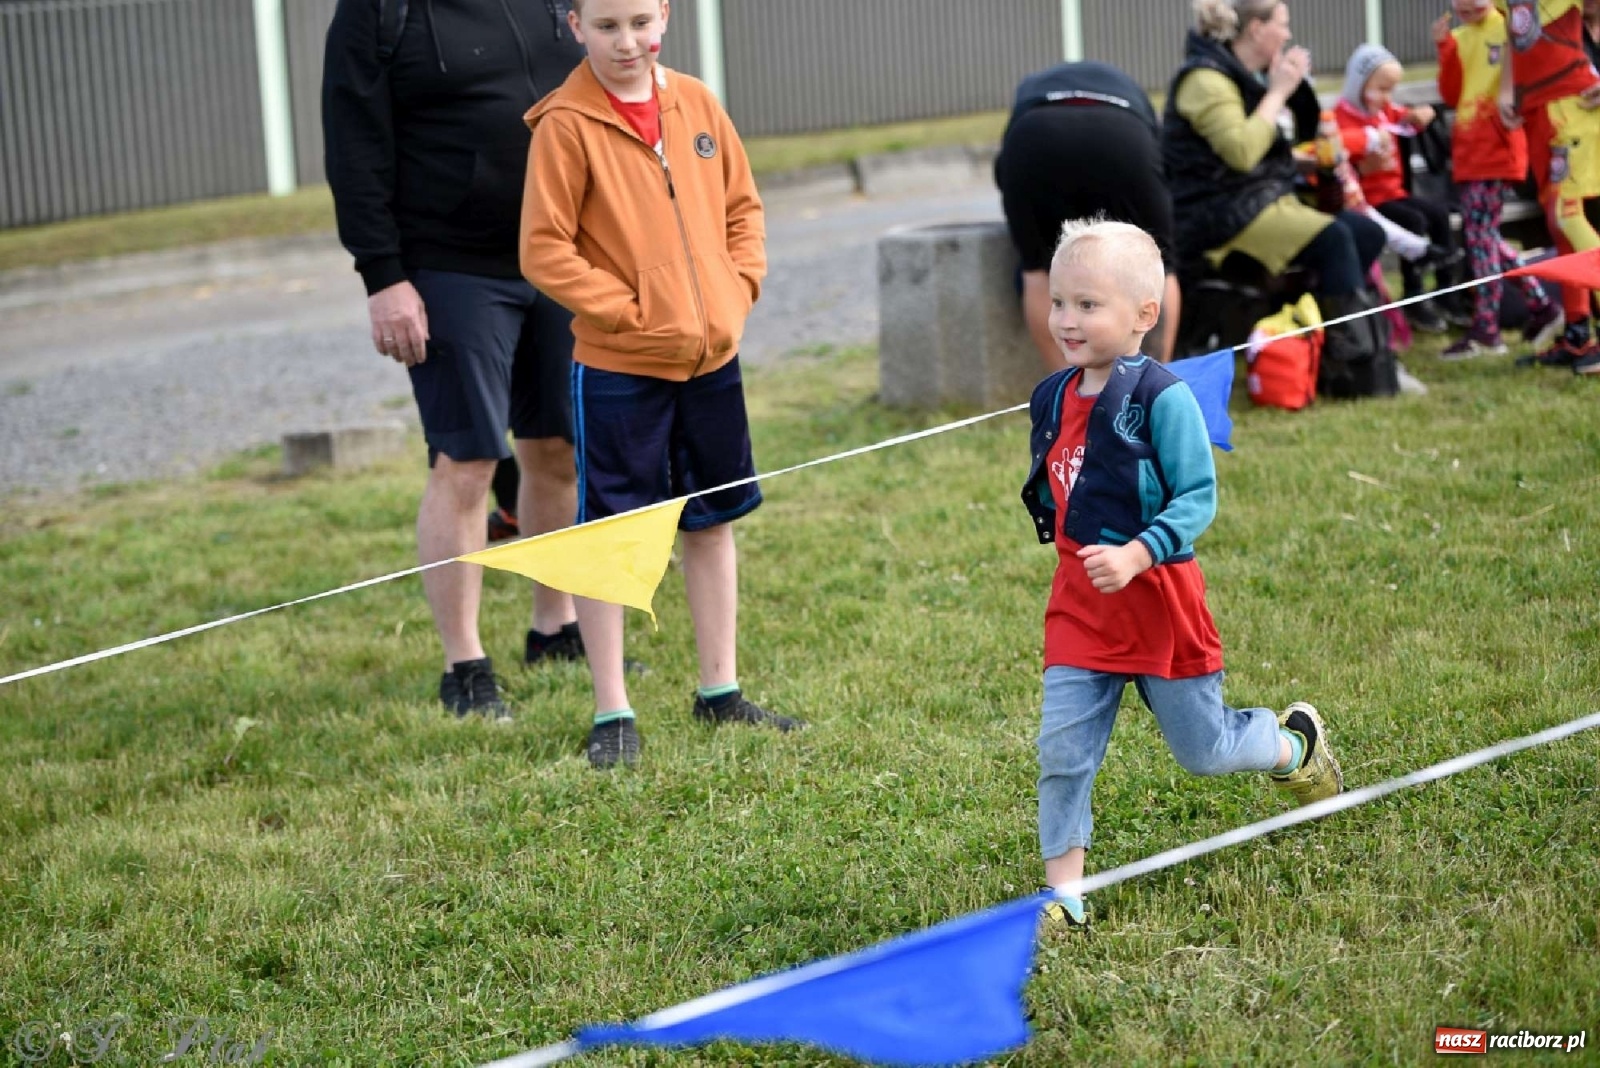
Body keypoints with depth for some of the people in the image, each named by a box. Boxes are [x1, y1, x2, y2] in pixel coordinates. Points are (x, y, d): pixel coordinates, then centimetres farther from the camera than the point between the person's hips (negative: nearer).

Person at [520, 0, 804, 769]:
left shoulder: (695, 104, 3)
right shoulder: (565, 125, -12)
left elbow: (741, 206, 13)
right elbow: (544, 250, -13)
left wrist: (739, 287, -1)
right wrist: (629, 311, -16)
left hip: (711, 357, 6)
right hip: (617, 367, -5)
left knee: (712, 522, 14)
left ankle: (720, 690, 27)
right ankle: (611, 713, 10)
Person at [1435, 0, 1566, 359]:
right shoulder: (1459, 38, 14)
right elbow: (1451, 96, 7)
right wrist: (1445, 50, -2)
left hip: (1499, 149, -7)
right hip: (1468, 150, 7)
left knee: (1481, 233, -9)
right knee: (1482, 233, 9)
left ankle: (1485, 332, -6)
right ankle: (1540, 305, 20)